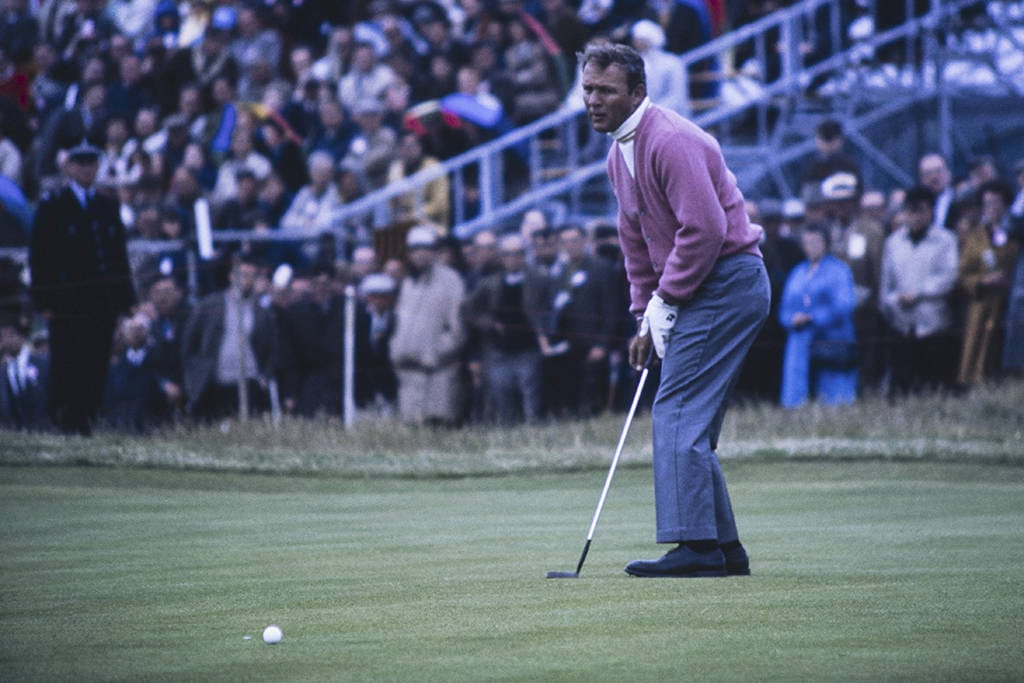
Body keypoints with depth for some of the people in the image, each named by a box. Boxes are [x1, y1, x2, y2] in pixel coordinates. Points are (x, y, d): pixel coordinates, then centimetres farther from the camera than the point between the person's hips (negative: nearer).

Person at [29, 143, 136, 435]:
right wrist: (44, 300, -8)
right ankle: (67, 421, -1)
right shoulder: (52, 206, 4)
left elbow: (120, 254, 17)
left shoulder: (109, 206, 17)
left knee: (97, 365, 0)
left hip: (104, 300, 4)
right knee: (66, 366, -5)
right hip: (66, 300, -4)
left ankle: (87, 420, 5)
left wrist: (125, 298, 8)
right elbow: (39, 256, 0)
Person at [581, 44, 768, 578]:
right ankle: (725, 548, 12)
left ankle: (695, 545, -18)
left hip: (726, 282, -10)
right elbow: (636, 239, 23)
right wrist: (645, 316, 15)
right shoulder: (619, 156, 15)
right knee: (691, 421, 10)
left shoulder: (670, 141, -17)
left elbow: (704, 228, -24)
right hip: (703, 291, 10)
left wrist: (665, 302, -15)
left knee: (678, 411, -14)